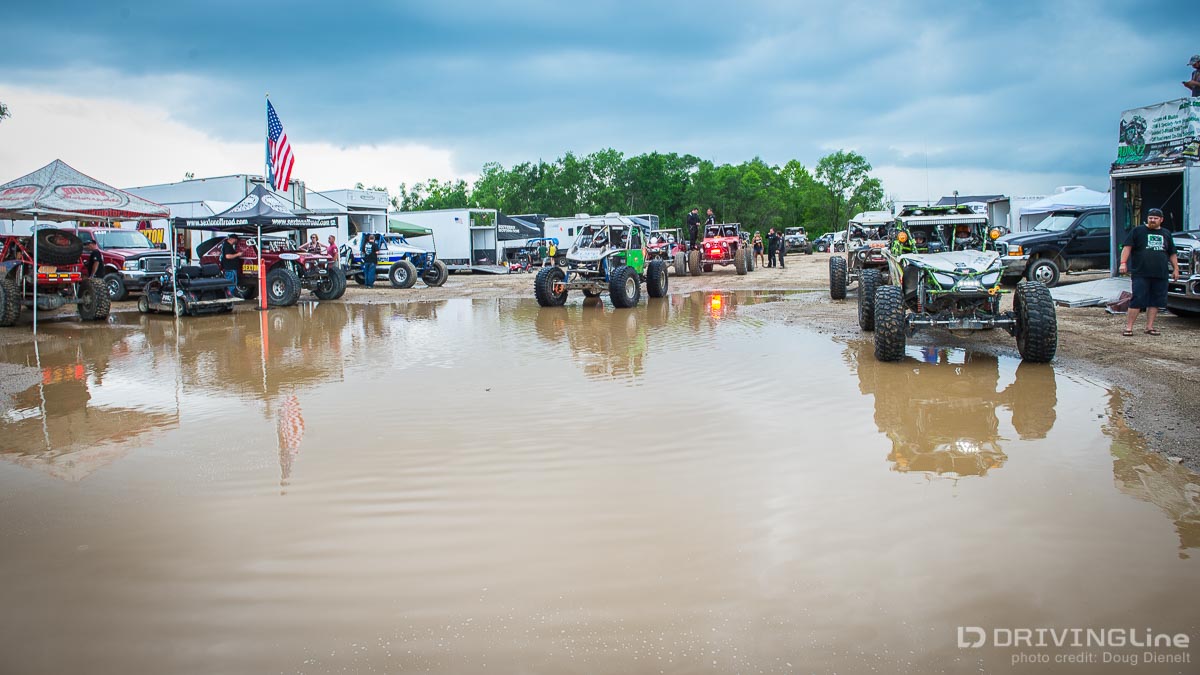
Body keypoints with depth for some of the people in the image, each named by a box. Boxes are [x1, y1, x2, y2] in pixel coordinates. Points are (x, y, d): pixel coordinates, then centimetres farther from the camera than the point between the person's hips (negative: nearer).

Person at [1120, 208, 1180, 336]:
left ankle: (1149, 327, 13)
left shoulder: (1166, 234, 18)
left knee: (1155, 302, 5)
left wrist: (1176, 269, 18)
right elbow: (1127, 247, -2)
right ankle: (1128, 327, -6)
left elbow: (1172, 254, 23)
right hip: (1141, 274, -4)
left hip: (1160, 276, 4)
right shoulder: (1138, 231, 5)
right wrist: (1123, 263, -14)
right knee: (1137, 301, -8)